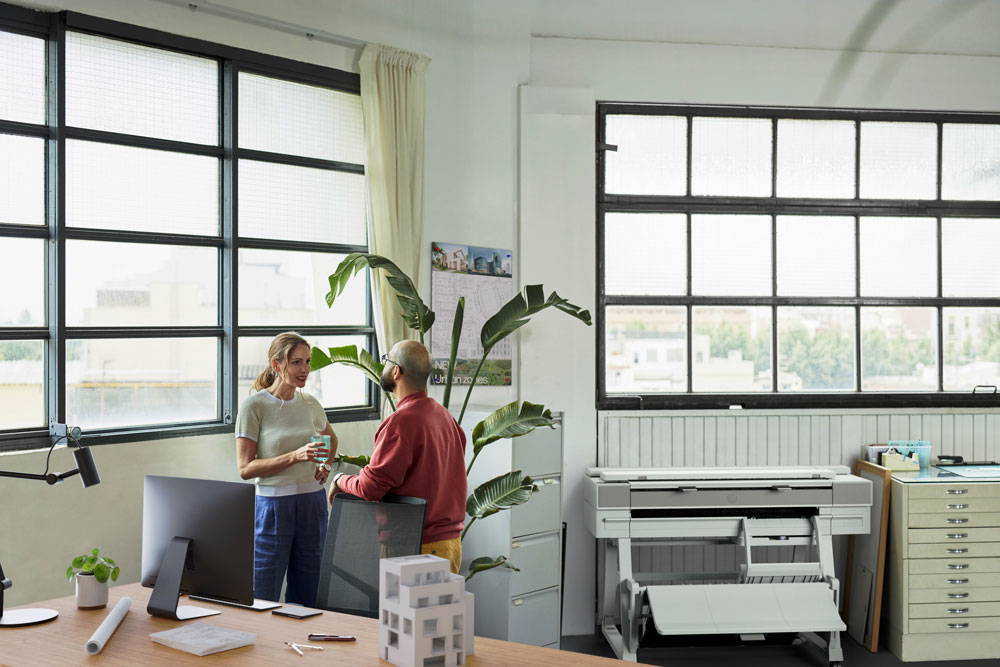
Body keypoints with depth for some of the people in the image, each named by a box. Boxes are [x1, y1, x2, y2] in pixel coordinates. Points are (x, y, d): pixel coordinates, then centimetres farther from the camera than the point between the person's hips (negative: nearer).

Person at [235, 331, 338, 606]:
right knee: (263, 601, 0)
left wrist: (323, 465, 8)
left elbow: (331, 438, 27)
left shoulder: (310, 404, 6)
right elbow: (245, 468, -13)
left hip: (313, 503, 5)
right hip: (273, 505, -5)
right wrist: (295, 456, -22)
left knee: (305, 602, 13)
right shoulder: (254, 405, -9)